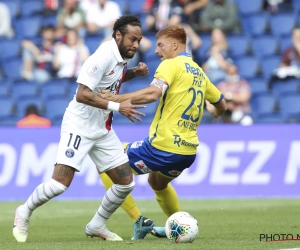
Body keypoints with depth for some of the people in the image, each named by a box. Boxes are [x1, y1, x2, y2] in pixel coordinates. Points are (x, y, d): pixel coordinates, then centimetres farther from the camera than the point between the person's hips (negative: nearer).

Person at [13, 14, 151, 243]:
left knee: (126, 182, 3)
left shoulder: (121, 55, 4)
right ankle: (24, 213, 9)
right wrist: (117, 106, -30)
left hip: (103, 130, 8)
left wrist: (134, 73, 6)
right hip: (79, 127, -8)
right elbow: (82, 95, -29)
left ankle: (97, 226, 21)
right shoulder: (104, 56, -23)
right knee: (61, 183, -16)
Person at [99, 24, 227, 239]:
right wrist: (213, 111, 49)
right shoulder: (199, 73, 15)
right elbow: (221, 106, 27)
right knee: (158, 182, 38)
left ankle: (139, 222, -1)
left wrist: (117, 99, -25)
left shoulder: (171, 64, -8)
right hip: (189, 152, 9)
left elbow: (153, 93, -26)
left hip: (162, 147, -9)